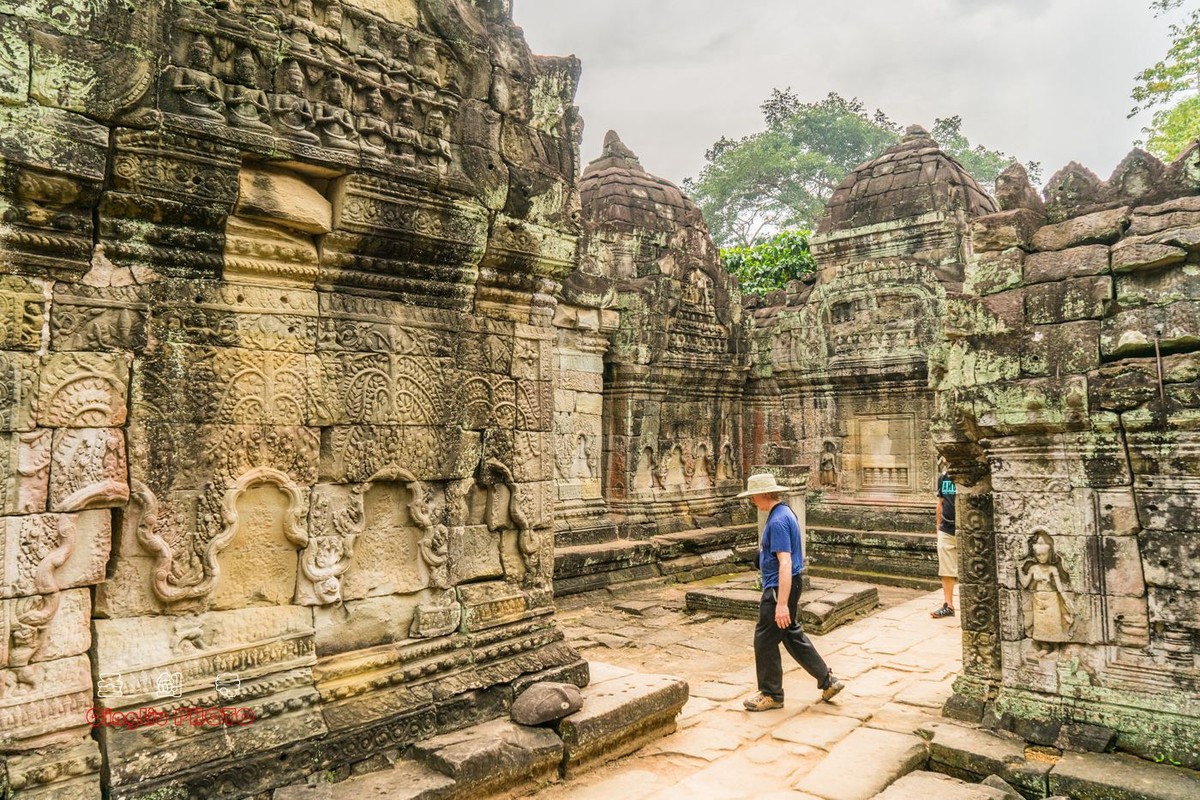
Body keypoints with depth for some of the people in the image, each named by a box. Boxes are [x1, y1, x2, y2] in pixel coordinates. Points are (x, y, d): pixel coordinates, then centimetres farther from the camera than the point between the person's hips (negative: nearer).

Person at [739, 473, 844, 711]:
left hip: (778, 588, -10)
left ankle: (771, 694, 16)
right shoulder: (786, 512, 9)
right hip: (787, 585, 10)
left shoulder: (777, 521, -23)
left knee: (765, 640, 2)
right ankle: (827, 680, 26)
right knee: (793, 636, 19)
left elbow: (785, 563, -28)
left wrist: (781, 604, -29)